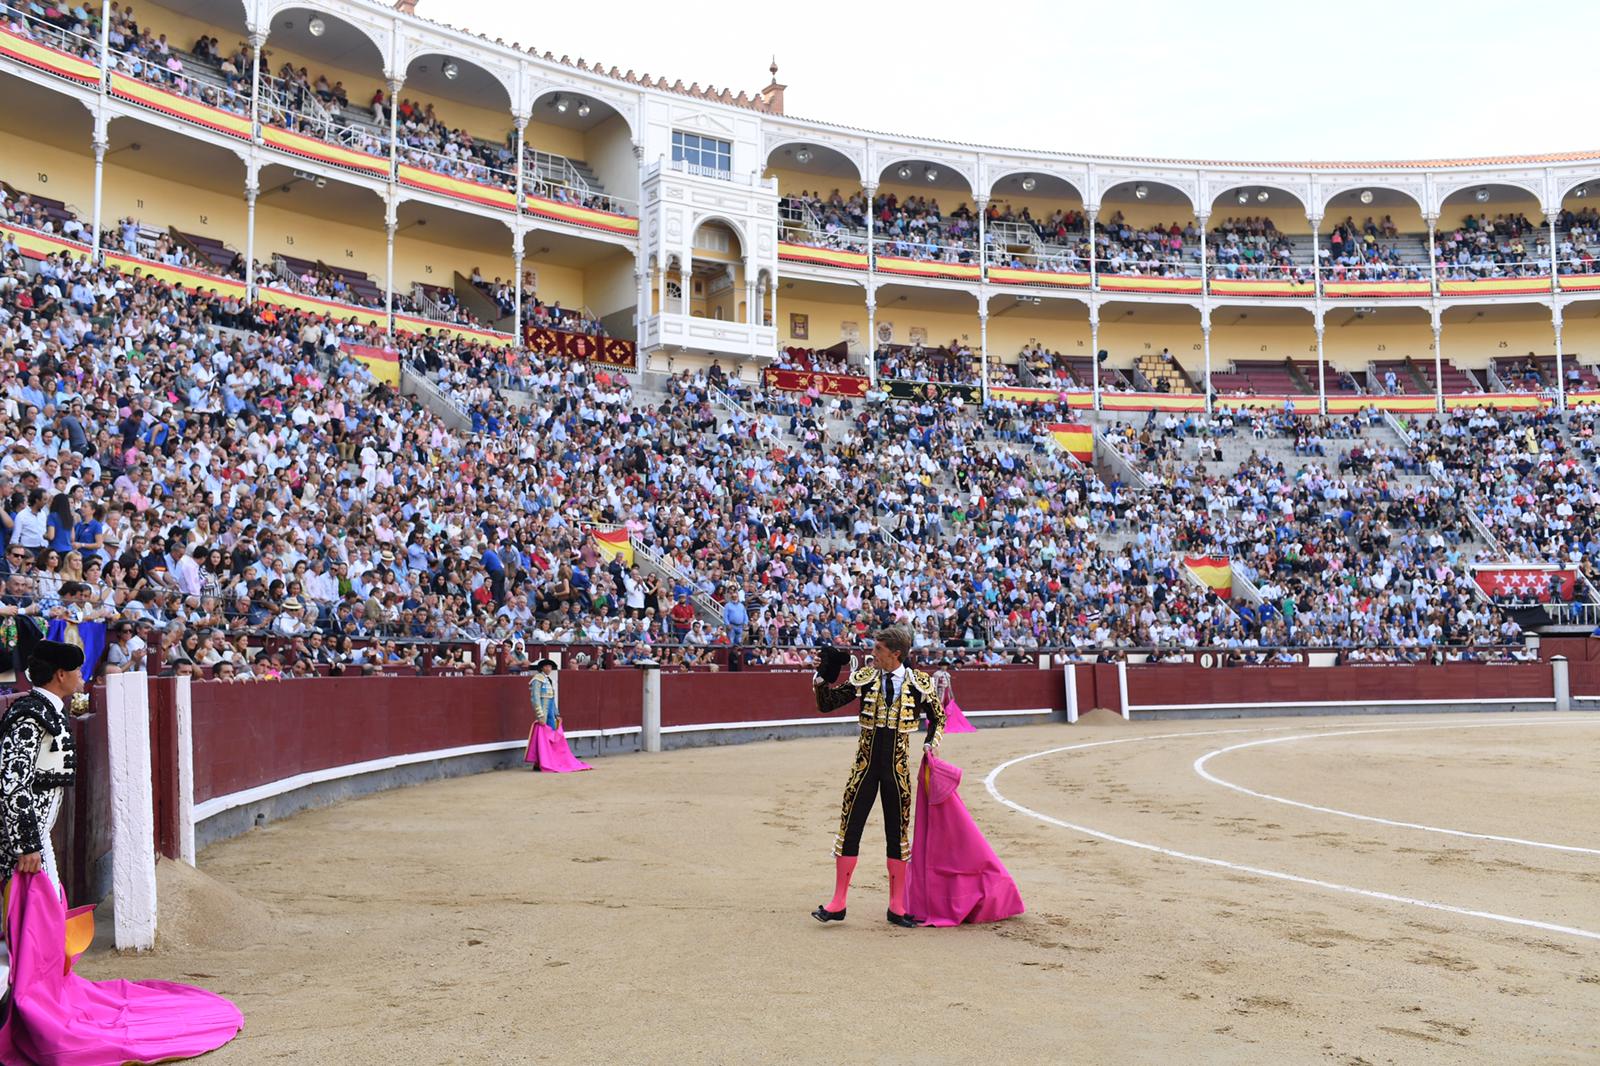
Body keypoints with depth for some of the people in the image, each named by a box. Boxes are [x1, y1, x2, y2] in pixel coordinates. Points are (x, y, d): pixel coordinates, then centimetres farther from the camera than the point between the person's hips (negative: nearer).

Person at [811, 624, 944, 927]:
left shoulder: (919, 683, -3)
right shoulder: (864, 678, 0)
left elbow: (938, 718, 13)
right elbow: (828, 704, 4)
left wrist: (931, 742, -3)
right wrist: (821, 683, -13)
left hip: (898, 769, -1)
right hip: (865, 766, 1)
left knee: (898, 835, 6)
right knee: (850, 829, 1)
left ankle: (897, 908, 18)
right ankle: (838, 904, 11)